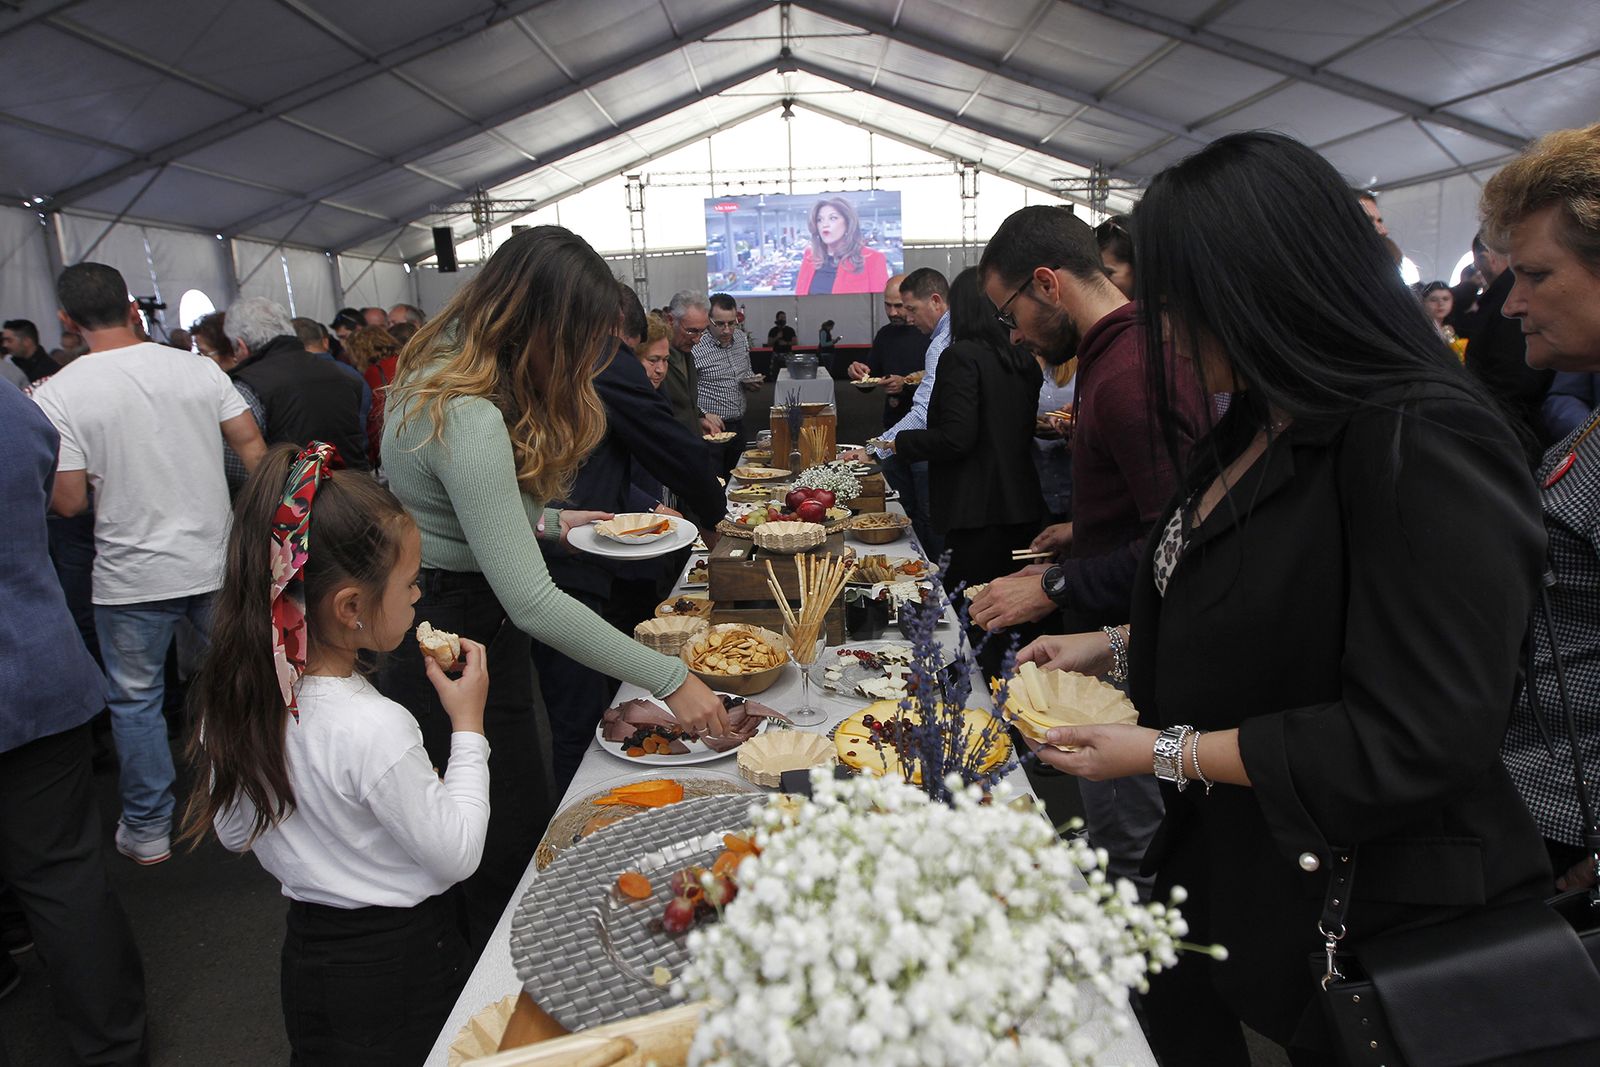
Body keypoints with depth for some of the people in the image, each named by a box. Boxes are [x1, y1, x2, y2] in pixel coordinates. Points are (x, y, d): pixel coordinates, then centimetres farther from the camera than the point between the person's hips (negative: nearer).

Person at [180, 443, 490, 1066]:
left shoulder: (231, 703, -9)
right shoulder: (374, 730, -32)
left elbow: (235, 833, 7)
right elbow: (457, 855, -19)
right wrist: (468, 727, -15)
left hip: (306, 951, 7)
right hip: (399, 963, -6)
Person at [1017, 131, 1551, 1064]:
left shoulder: (1426, 448, -24)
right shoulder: (1261, 428, 5)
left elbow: (1418, 741, -27)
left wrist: (1167, 754, -22)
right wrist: (1116, 646, 6)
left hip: (1363, 911, -8)